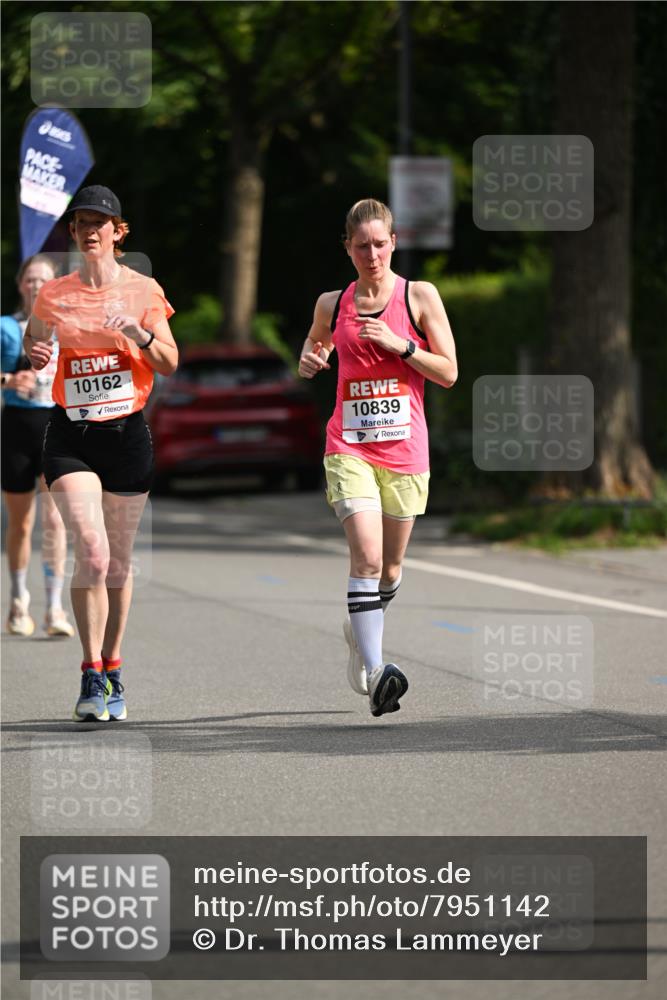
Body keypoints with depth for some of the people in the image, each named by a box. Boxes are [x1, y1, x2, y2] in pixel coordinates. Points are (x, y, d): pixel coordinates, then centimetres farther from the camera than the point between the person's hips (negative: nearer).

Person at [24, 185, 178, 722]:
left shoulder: (142, 290, 1)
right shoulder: (54, 295, 4)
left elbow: (170, 364, 1)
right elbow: (31, 349, 18)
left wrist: (143, 336, -19)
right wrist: (37, 353, -6)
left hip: (126, 434, 0)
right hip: (70, 436, 0)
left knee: (119, 561, 8)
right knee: (92, 550, -17)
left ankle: (112, 672, 24)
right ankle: (92, 676, -10)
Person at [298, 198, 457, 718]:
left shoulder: (419, 296, 0)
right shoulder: (333, 303, 6)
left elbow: (449, 372, 0)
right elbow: (317, 344, 27)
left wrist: (399, 345, -13)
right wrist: (309, 361, 4)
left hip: (404, 448, 1)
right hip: (350, 447, -1)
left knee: (390, 563, 13)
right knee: (366, 554, -18)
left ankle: (362, 630, 43)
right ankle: (374, 672, -23)